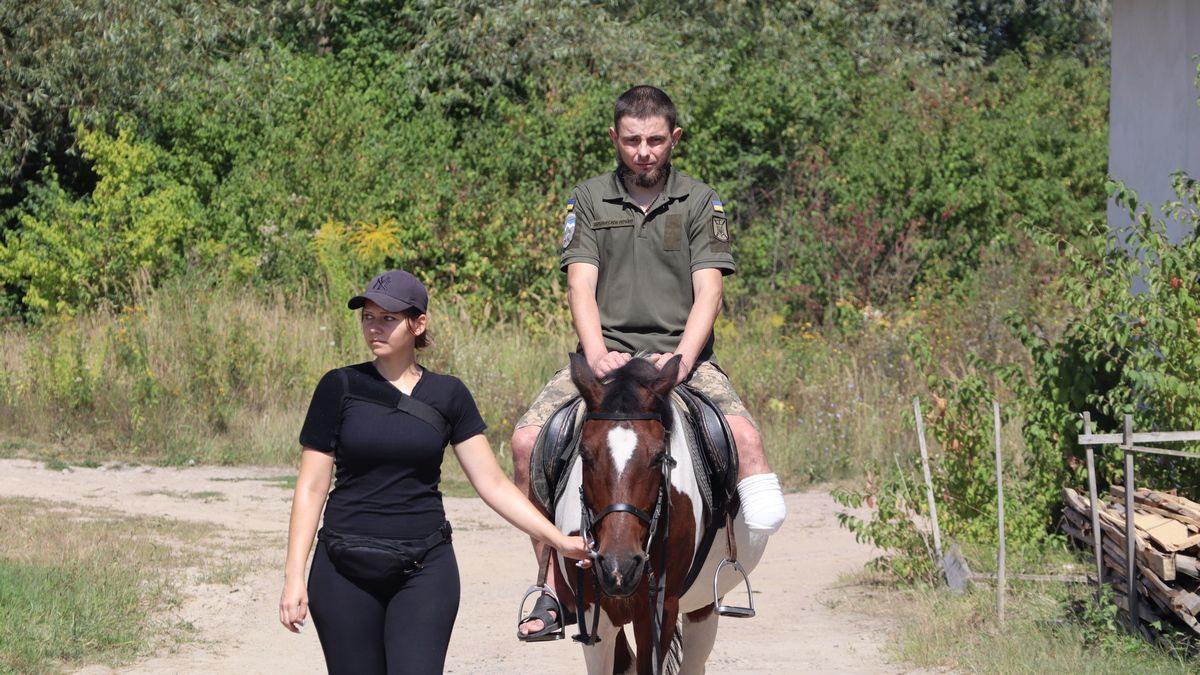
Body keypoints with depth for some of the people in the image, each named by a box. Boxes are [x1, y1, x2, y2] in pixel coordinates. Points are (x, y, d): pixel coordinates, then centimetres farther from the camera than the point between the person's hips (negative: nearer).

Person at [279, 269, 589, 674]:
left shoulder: (448, 395, 4)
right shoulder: (340, 388, 0)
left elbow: (492, 483, 5)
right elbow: (311, 488, 0)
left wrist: (558, 539, -2)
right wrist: (294, 575, -6)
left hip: (425, 569, 0)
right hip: (347, 572, 0)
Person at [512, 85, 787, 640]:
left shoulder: (701, 203, 9)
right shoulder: (588, 201, 11)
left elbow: (708, 292, 0)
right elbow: (581, 287, 1)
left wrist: (682, 358, -18)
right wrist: (597, 354, -17)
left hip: (680, 352, -1)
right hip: (606, 351, 1)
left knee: (745, 435, -31)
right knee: (527, 440, -20)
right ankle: (553, 586, -12)